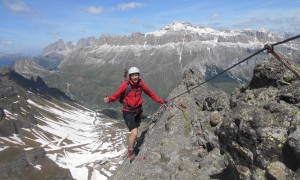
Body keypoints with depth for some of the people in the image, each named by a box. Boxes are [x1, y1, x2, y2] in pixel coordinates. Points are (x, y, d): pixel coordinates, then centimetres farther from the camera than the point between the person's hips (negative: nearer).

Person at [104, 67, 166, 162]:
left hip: (137, 111, 5)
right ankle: (131, 153, 11)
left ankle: (131, 150, 45)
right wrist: (108, 99, -38)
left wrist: (161, 101, 3)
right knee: (134, 133, -16)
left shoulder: (140, 83, -7)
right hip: (128, 112, -5)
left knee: (134, 132, 20)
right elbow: (116, 95, -17)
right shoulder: (125, 84, -20)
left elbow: (150, 93, 3)